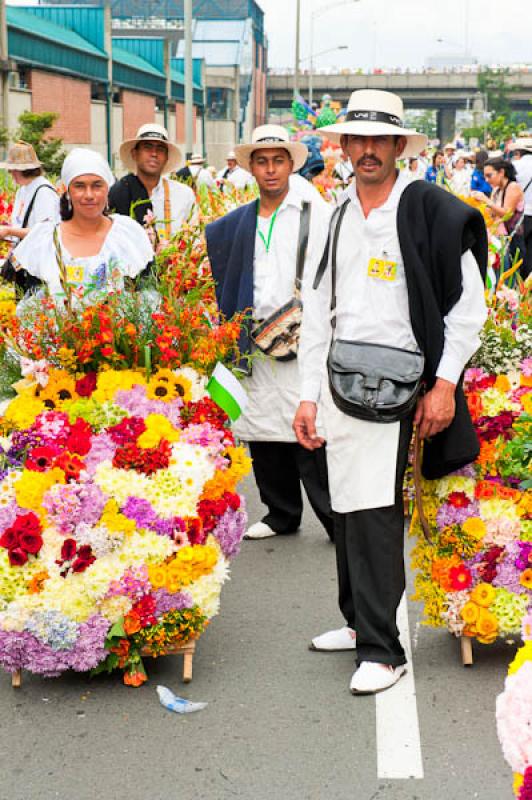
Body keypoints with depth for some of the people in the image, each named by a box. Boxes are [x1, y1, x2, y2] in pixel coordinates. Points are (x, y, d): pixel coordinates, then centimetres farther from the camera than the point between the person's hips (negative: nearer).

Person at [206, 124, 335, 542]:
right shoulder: (238, 223, 14)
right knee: (263, 436, 9)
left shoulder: (318, 214, 1)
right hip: (255, 343, 5)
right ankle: (281, 513, 23)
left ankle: (338, 518, 4)